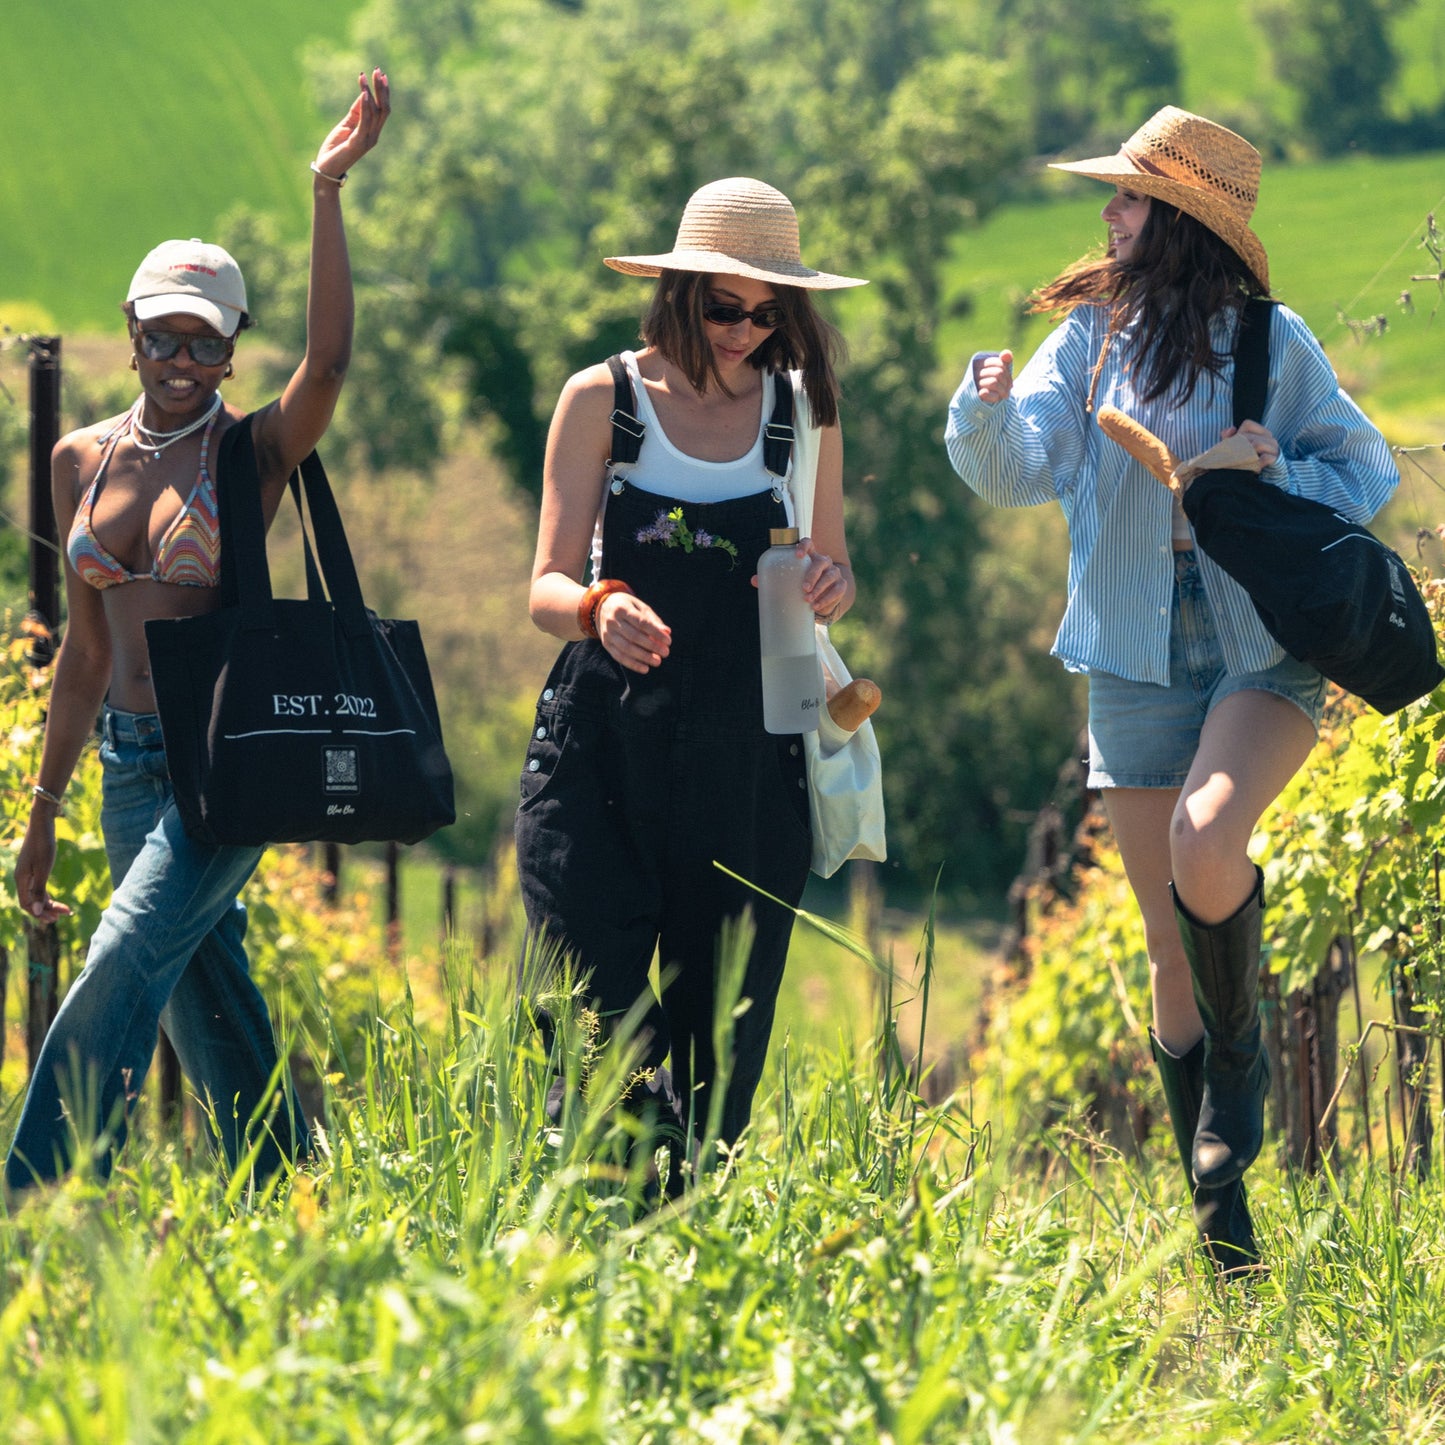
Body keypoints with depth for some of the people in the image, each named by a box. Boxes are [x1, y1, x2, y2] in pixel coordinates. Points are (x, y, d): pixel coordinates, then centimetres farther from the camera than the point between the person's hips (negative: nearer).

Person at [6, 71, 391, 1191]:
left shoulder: (255, 452, -3)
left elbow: (332, 357, -24)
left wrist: (329, 190, -28)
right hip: (130, 770, 6)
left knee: (120, 973, -19)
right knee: (211, 1019, 8)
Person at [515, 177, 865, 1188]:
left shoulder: (802, 412, 9)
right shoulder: (604, 401, 2)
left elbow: (833, 573, 19)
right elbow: (548, 588, 0)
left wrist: (830, 584, -7)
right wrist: (599, 607, -24)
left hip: (746, 761, 2)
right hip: (606, 748, -2)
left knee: (720, 1029, 3)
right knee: (599, 1025, -11)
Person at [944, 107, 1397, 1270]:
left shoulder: (1270, 341, -2)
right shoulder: (1091, 336, 5)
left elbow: (1369, 473, 5)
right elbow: (1022, 474, -5)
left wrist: (1275, 477, -13)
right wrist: (990, 410, -25)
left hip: (1264, 642, -3)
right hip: (1141, 653, 3)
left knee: (1206, 846, -31)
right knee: (1172, 944, 4)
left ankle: (1240, 1056, -3)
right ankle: (1221, 1222, 14)